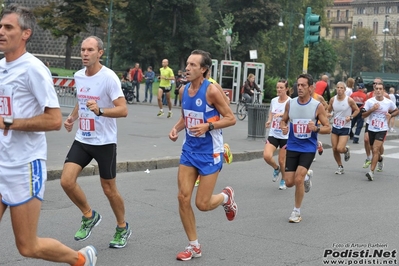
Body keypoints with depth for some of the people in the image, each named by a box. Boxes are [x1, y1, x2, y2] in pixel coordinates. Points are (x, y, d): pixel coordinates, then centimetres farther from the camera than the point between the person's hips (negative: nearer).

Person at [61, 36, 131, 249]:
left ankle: (122, 228, 29)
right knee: (66, 181, -9)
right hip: (82, 139, 5)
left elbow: (123, 110, -20)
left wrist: (99, 110, -35)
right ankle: (89, 216, 16)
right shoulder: (78, 76, 5)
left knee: (109, 189, 5)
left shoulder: (109, 77, -16)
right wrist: (72, 117, 6)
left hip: (104, 142, -5)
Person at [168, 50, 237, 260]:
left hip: (210, 152, -6)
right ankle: (194, 246, 14)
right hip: (189, 149, 6)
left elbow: (231, 118, -14)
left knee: (202, 204, -3)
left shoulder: (211, 91, -18)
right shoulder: (183, 90, 2)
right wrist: (176, 128, -3)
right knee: (183, 198, -1)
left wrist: (208, 126, -27)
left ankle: (226, 197, 33)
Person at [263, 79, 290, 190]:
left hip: (285, 136, -4)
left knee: (282, 161, 3)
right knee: (266, 156, -15)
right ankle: (276, 168, 18)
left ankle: (284, 180, 30)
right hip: (273, 134, 4)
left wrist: (281, 114, -41)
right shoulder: (273, 101, 6)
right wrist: (269, 121, 2)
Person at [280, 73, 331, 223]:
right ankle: (307, 177, 38)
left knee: (298, 179, -15)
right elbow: (283, 121, 12)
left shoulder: (317, 106, -10)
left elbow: (328, 128, -6)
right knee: (289, 182, 2)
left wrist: (316, 128, -26)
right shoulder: (290, 104, -2)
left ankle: (296, 211, 5)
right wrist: (283, 127, -12)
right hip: (292, 147, 3)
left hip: (308, 148, -3)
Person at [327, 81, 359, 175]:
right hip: (335, 127, 4)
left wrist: (351, 117, -14)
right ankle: (340, 167, 24)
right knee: (334, 149, 4)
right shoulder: (333, 99, -1)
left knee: (340, 149, -15)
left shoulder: (349, 100, -12)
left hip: (345, 128, -4)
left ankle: (346, 150, 22)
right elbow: (329, 110, 13)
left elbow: (357, 110, 2)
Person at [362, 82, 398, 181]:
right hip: (371, 129, 3)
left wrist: (390, 115, -7)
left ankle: (371, 172, -19)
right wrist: (372, 109, -20)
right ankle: (380, 159, 53)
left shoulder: (389, 102, -5)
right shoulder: (369, 101, -5)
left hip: (382, 130, -3)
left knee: (375, 150, -17)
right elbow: (363, 115, -5)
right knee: (374, 151, 18)